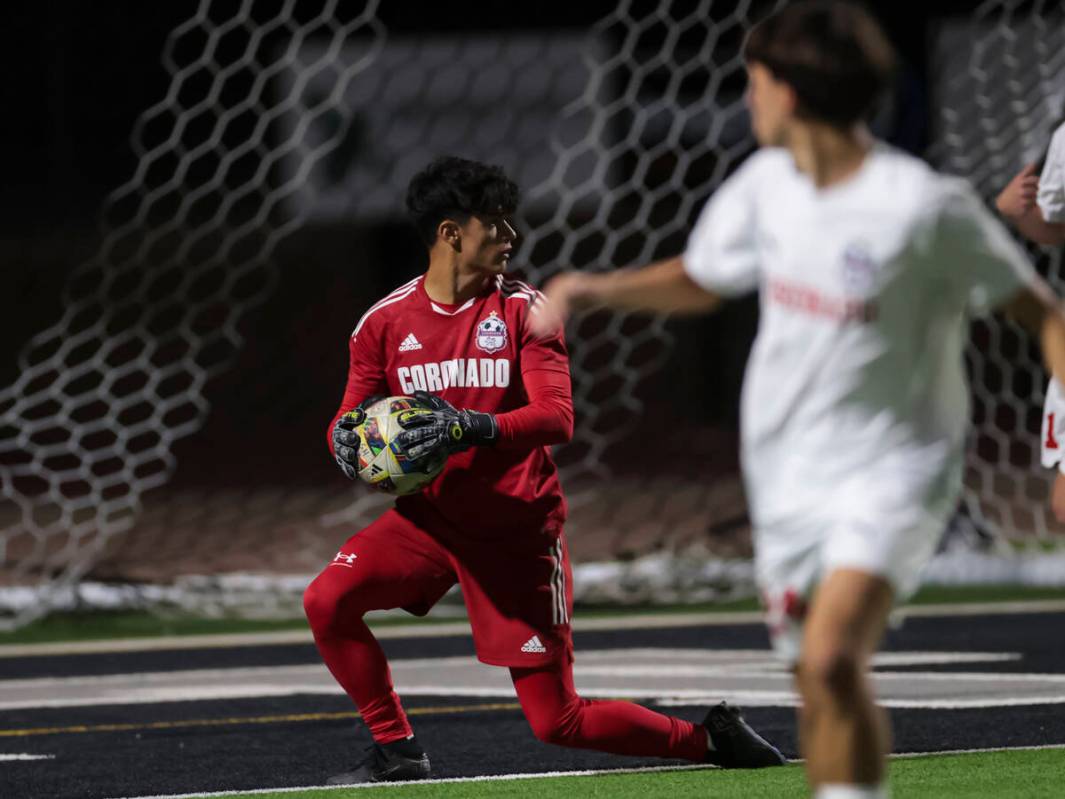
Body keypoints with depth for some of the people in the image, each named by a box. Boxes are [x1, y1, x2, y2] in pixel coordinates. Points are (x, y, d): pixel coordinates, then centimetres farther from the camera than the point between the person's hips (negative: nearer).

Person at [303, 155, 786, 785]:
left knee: (559, 722, -4)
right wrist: (348, 436, -22)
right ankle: (397, 751, -3)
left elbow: (557, 418, -17)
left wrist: (470, 427, -35)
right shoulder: (386, 322, -1)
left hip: (518, 531, -3)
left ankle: (708, 737, 19)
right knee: (327, 601, -21)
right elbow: (350, 418, 4)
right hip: (429, 517, 3)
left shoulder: (523, 310, -6)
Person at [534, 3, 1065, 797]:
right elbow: (702, 280, 21)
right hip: (788, 471, 6)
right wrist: (595, 288, 7)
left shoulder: (927, 206, -17)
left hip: (894, 469, -6)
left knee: (832, 661, -24)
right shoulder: (766, 184, 2)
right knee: (822, 691, 9)